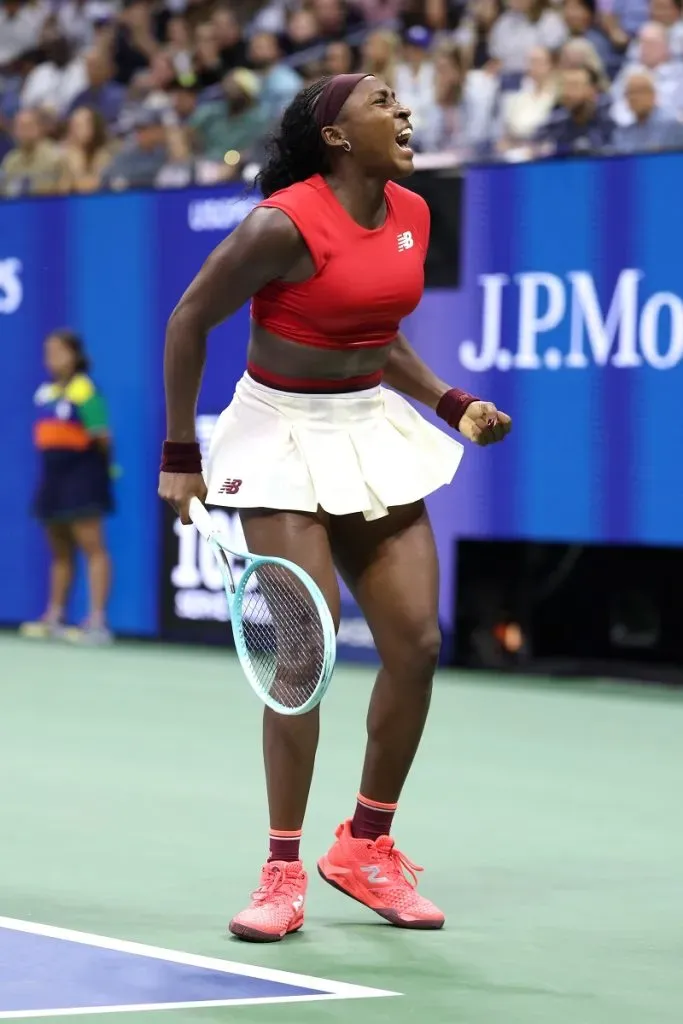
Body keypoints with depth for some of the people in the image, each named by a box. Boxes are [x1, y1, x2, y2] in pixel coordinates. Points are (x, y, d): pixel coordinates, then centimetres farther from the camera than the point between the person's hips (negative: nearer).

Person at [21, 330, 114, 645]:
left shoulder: (85, 391, -9)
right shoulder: (45, 392, 14)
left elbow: (101, 436, -11)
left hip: (82, 474, -8)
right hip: (54, 476, 8)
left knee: (92, 547, -9)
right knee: (60, 551, 14)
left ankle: (97, 622, -13)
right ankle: (54, 618, 21)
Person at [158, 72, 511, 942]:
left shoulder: (412, 215, 2)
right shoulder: (285, 225, -19)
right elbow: (190, 320, -11)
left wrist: (453, 405, 6)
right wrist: (180, 455, -10)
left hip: (373, 430, 7)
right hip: (284, 435, -7)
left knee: (417, 643, 0)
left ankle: (365, 847, 17)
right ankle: (282, 876, -2)